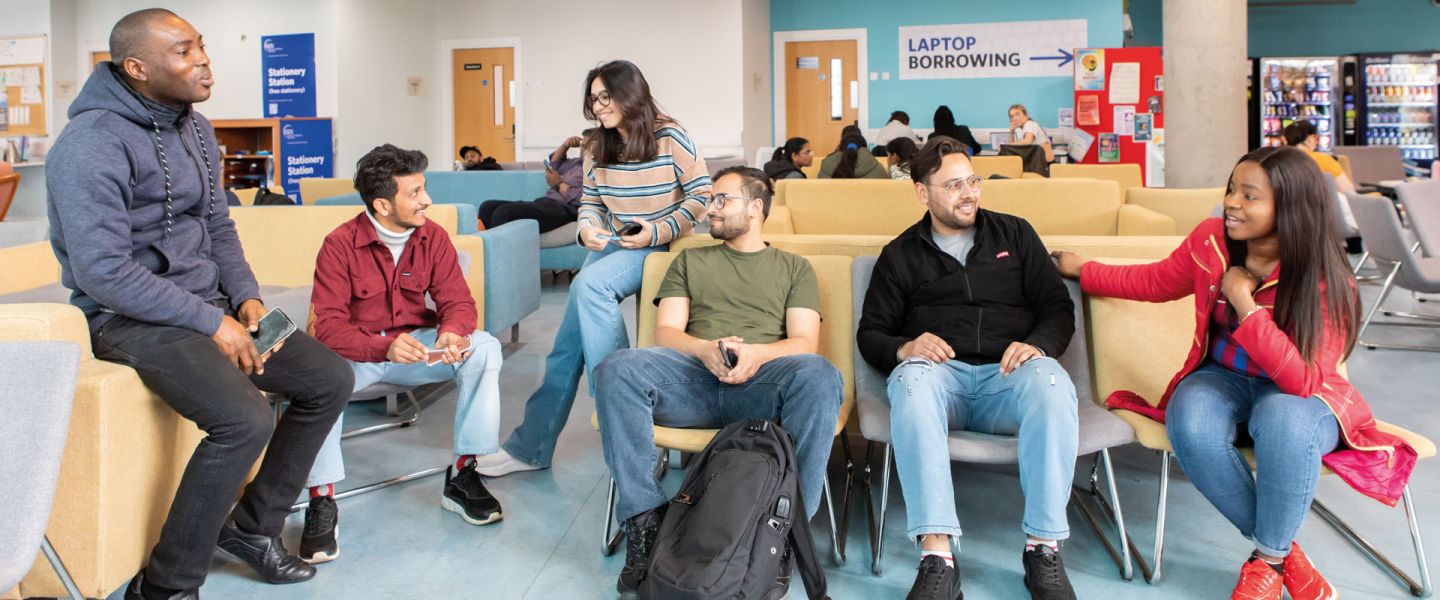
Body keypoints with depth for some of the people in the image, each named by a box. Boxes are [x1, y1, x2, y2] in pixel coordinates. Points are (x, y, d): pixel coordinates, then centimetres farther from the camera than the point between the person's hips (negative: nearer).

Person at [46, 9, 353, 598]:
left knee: (330, 380, -2)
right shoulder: (93, 143, -18)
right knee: (245, 420, -30)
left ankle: (253, 526, 14)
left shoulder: (196, 129, 9)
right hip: (129, 318, -8)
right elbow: (103, 272, -24)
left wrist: (246, 298, 1)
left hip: (205, 304, 9)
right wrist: (210, 321, -21)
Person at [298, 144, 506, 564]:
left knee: (484, 348, -22)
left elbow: (458, 301, -7)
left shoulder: (433, 237, -4)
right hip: (357, 354, -3)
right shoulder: (339, 245, -16)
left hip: (416, 344, 3)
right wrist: (384, 347, -41)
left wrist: (452, 333, -33)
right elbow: (328, 327, -22)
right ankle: (322, 501, -24)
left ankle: (462, 476, -13)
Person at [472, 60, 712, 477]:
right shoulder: (597, 147, 7)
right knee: (569, 342, -5)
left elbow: (702, 195, -9)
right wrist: (587, 227, -9)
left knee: (589, 284, -34)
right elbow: (590, 202, 14)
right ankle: (533, 445, 3)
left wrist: (658, 231, -19)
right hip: (612, 246, 6)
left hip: (660, 245, -6)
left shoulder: (669, 138, -9)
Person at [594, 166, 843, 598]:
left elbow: (805, 342, 8)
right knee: (617, 370, -28)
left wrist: (758, 353, -15)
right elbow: (665, 333, 14)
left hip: (762, 384, -1)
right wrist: (705, 349, -10)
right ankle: (645, 519, -27)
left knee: (821, 376, -35)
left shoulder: (794, 268, 23)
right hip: (694, 376, 2)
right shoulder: (690, 261, 28)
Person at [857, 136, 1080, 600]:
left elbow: (1058, 306, 13)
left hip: (1008, 376, 1)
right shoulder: (900, 256, 17)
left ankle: (1043, 548, -28)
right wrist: (904, 349, -12)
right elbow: (870, 333, 12)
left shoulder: (1014, 234, 20)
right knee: (912, 377, -38)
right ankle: (936, 556, -40)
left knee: (1050, 379, -35)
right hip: (941, 374, 0)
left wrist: (1037, 344, -10)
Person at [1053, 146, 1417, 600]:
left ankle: (1268, 559, -15)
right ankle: (1284, 552, -12)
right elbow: (1155, 282, 11)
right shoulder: (1211, 239, -9)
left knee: (1283, 420, -41)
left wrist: (1243, 301, -31)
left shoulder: (1325, 283, -21)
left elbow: (1303, 381, -30)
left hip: (1299, 397, -3)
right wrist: (1082, 270, 14)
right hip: (1224, 378, 3)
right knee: (1191, 425, -34)